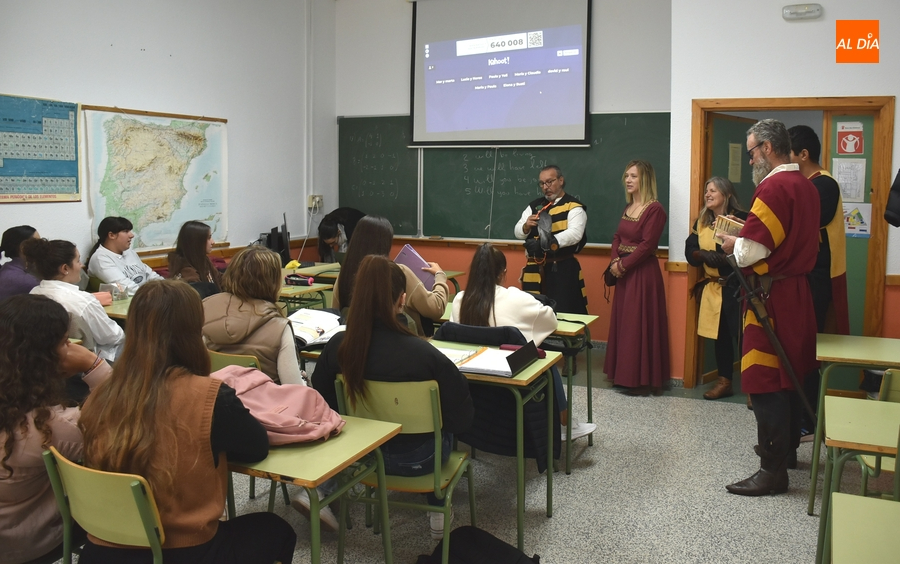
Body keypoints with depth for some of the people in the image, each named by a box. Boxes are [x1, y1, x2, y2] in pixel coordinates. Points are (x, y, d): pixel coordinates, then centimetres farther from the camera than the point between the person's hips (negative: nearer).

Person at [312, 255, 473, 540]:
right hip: (416, 460, -3)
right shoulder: (424, 354, -30)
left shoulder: (337, 346, -20)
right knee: (445, 427, 31)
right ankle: (438, 512, 41)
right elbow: (462, 416, -19)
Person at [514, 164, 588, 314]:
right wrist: (526, 227, -13)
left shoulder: (574, 207, -4)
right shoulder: (534, 206, 13)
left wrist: (549, 242, -32)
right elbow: (518, 233, 10)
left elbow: (575, 233, -19)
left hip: (563, 269, -5)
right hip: (535, 269, 5)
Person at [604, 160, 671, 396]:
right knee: (622, 323, 12)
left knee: (639, 325, -4)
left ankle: (643, 380, 6)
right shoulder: (628, 208, 14)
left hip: (643, 274, -9)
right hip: (625, 273, 9)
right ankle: (624, 374, 22)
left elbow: (647, 245, -18)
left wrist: (623, 264, -14)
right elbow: (617, 237, 12)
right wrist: (614, 262, -5)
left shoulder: (655, 209, -13)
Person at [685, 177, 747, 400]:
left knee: (741, 335, -7)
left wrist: (722, 257, -25)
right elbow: (690, 252, 4)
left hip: (736, 287, -6)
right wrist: (703, 255, -14)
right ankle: (724, 381, 22)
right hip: (713, 288, 6)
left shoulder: (740, 219, -8)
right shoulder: (701, 222, 12)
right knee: (719, 335, 12)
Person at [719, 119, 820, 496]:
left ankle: (773, 470, 2)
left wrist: (730, 242, -2)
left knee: (765, 381, -4)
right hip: (797, 291, 10)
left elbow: (750, 251, -22)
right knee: (789, 373, 20)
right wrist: (747, 232, 11)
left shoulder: (773, 187, -19)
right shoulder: (806, 186, 11)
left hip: (770, 295, -10)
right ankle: (787, 446, 35)